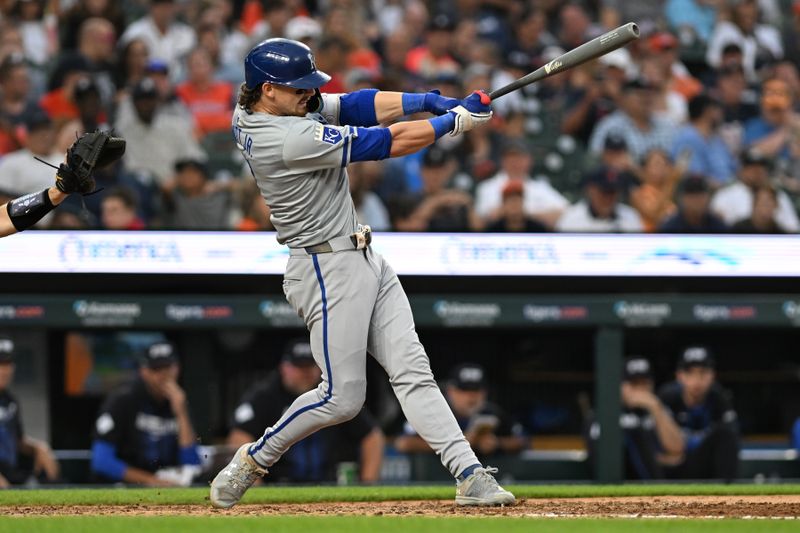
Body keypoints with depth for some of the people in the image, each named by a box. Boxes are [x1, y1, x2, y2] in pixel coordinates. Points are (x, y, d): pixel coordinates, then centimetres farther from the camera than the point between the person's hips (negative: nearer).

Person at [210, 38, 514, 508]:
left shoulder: (258, 112, 3)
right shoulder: (289, 138, -25)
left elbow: (356, 105, 4)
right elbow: (385, 144, -21)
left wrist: (426, 101, -10)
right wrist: (454, 120, -12)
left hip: (364, 259, 10)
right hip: (329, 270, -10)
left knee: (413, 371, 3)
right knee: (342, 397, -4)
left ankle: (470, 475, -1)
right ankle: (254, 460, 14)